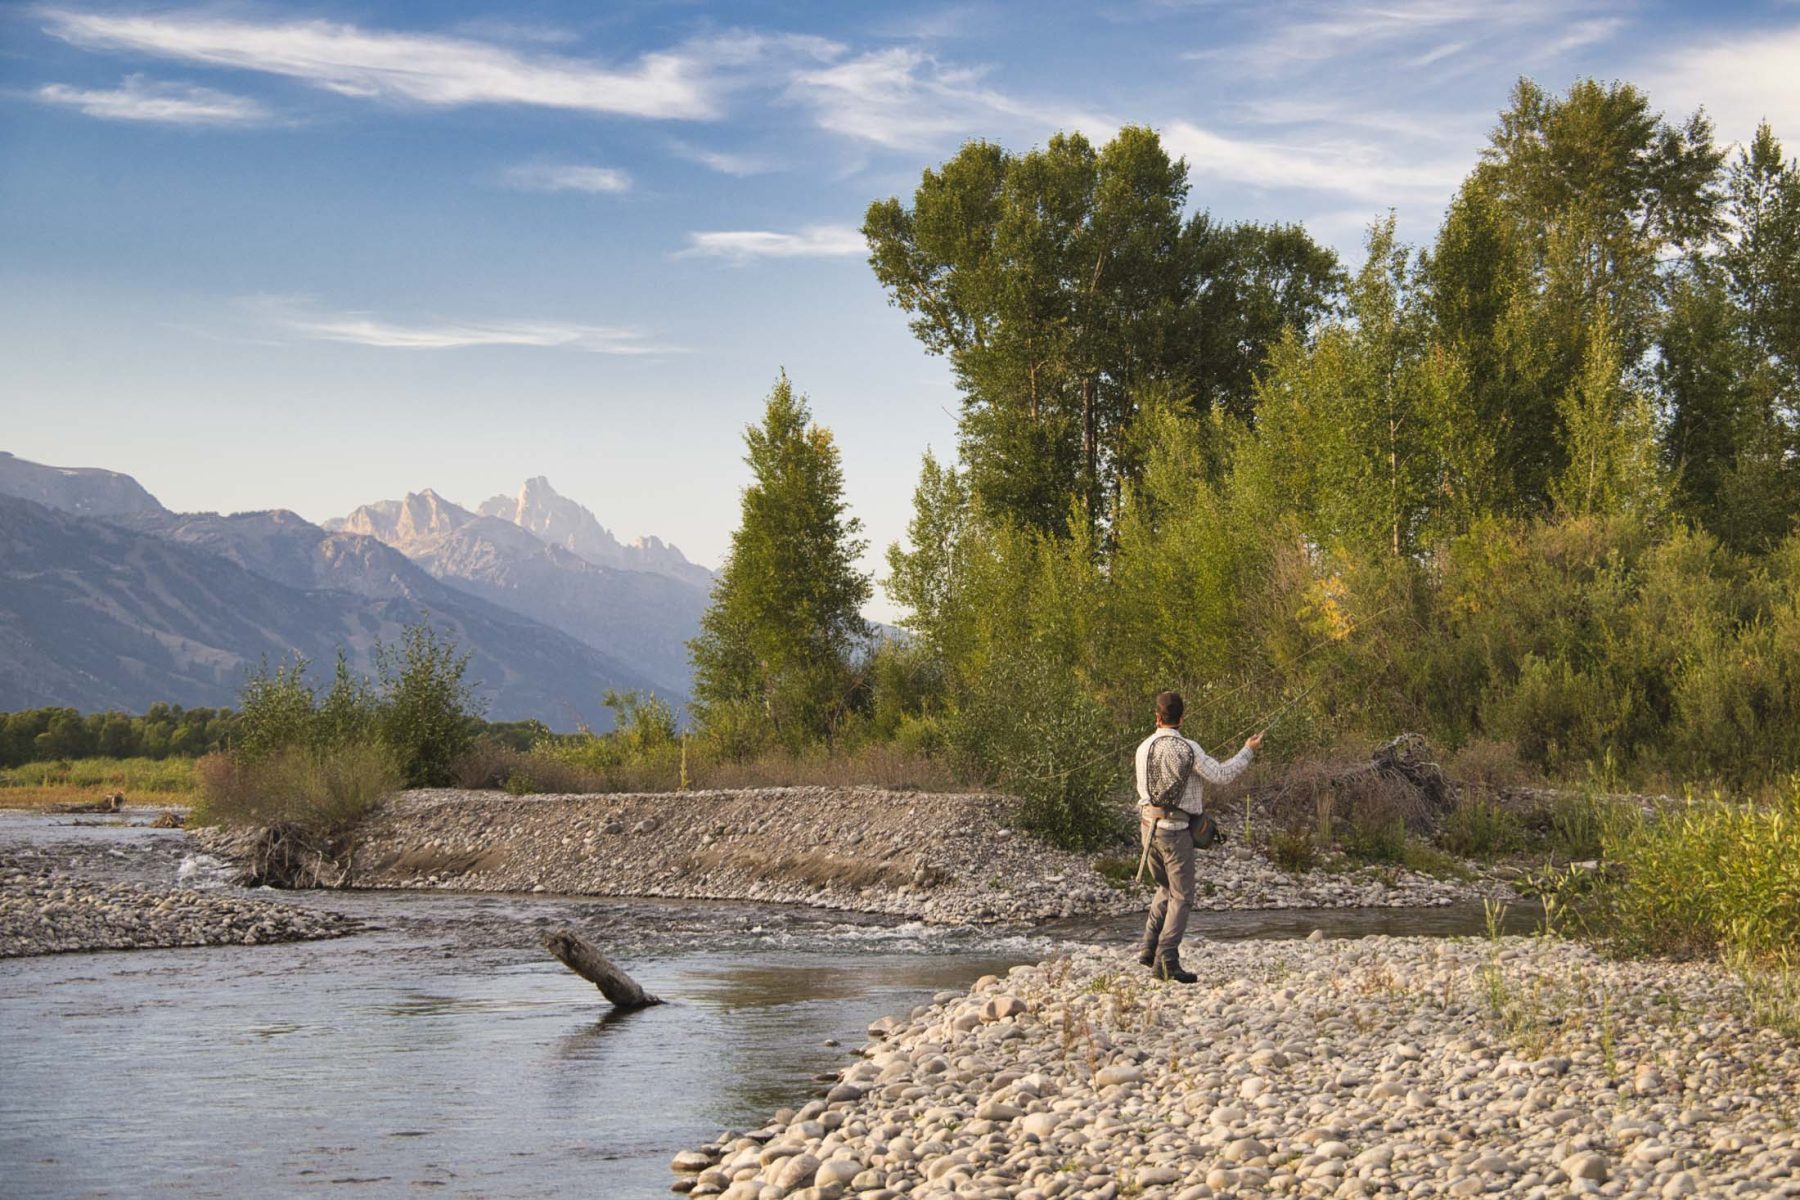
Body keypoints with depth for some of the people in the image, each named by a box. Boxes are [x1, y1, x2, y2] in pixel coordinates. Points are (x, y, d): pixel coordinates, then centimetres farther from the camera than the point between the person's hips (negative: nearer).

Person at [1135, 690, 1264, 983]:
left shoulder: (1144, 748, 3)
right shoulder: (1188, 749, -13)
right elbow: (1221, 776, -7)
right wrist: (1248, 751, 7)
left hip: (1148, 824, 6)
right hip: (1175, 830, -6)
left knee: (1166, 888, 23)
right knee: (1181, 897, 0)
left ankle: (1148, 949, 18)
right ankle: (1166, 960, -8)